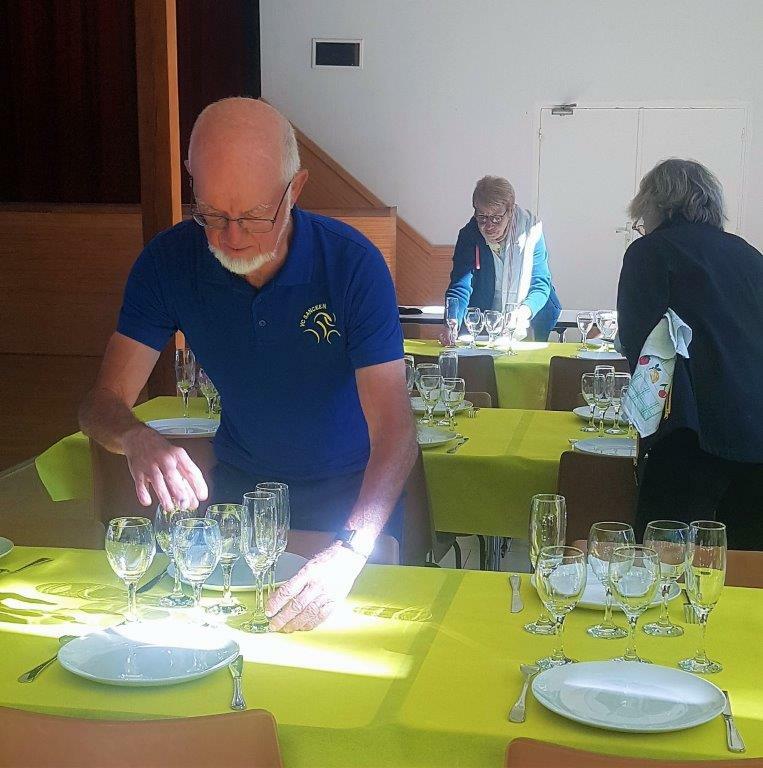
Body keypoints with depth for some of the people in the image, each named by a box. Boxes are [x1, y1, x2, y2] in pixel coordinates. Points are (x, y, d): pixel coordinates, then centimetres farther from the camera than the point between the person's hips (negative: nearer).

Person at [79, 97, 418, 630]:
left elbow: (395, 430, -28)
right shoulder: (168, 261, -14)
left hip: (348, 492, -2)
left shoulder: (352, 262, -23)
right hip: (239, 483, 3)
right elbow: (103, 403, -11)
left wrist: (350, 552, -44)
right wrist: (136, 438, -37)